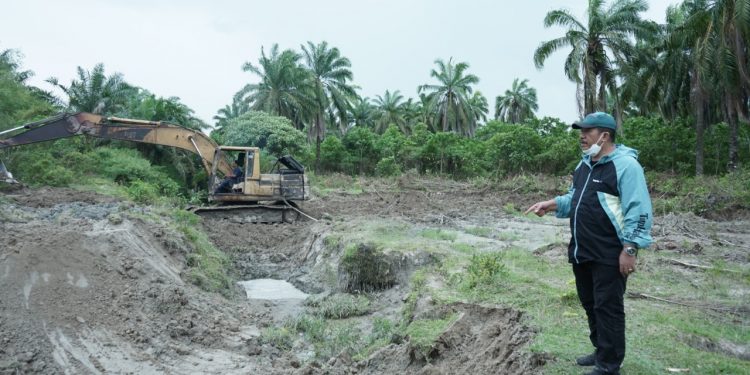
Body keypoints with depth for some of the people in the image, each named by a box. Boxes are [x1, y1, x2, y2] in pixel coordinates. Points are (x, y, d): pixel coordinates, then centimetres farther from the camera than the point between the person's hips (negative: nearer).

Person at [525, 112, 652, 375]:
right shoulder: (585, 164, 13)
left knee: (608, 308, 1)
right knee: (590, 304, 18)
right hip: (582, 252, 9)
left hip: (609, 255, -9)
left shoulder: (625, 164, -14)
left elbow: (638, 212, -18)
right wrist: (551, 204, 6)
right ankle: (601, 352, 35)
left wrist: (629, 250, -21)